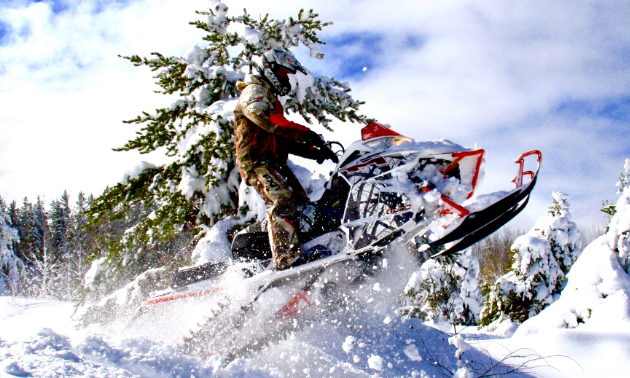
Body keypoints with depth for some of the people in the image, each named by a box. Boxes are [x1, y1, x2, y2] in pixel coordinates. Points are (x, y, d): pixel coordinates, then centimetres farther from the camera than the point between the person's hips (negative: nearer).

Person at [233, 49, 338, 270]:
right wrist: (305, 133, -28)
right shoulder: (254, 91, 1)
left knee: (303, 207, 1)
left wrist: (314, 152, 6)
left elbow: (285, 140, 22)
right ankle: (287, 261, -38)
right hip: (257, 160, -10)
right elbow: (265, 119, -22)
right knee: (282, 202, -28)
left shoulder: (271, 98, 31)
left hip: (275, 162, 10)